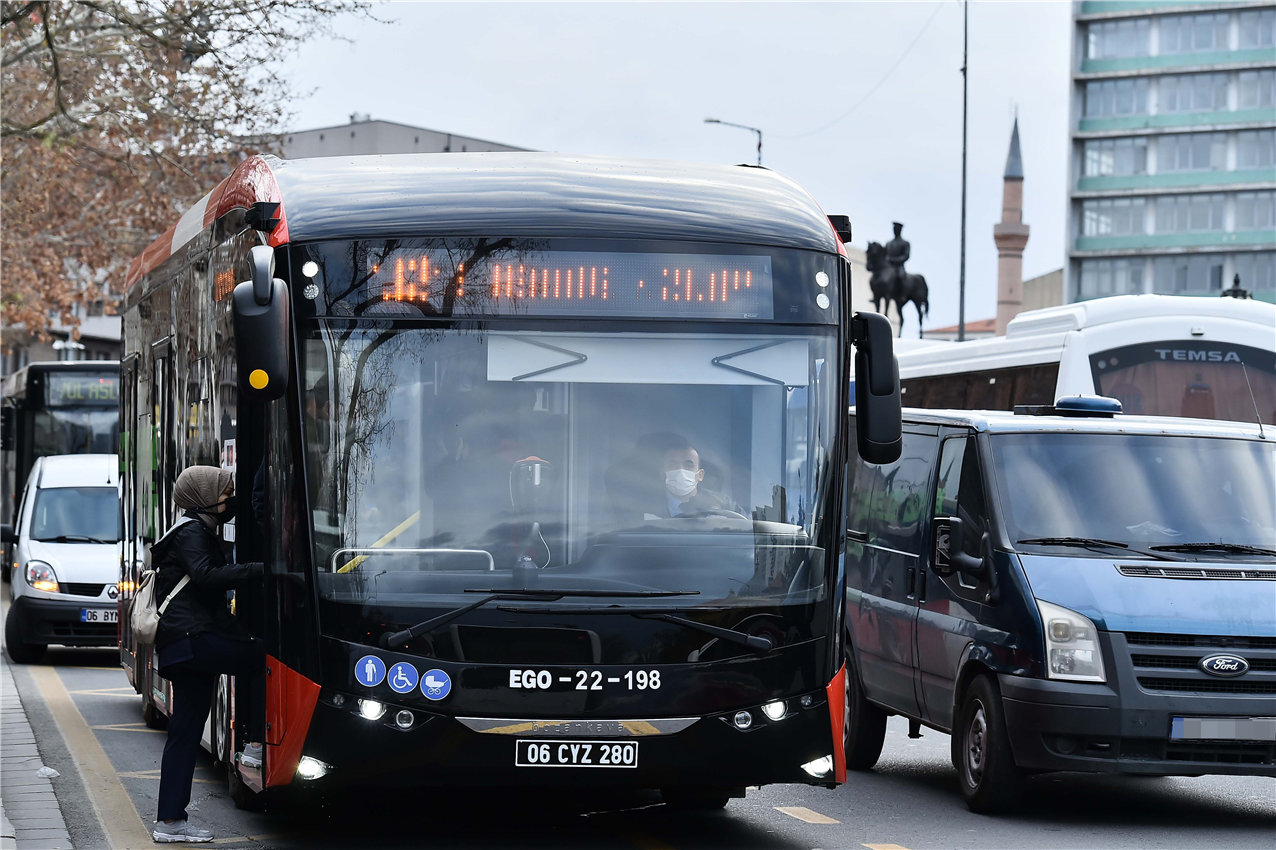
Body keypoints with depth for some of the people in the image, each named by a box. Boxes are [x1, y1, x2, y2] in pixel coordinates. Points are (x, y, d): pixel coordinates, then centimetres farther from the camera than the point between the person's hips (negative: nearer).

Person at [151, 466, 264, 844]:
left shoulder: (199, 532, 27)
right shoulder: (191, 532, -5)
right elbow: (206, 576, -21)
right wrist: (259, 571, -25)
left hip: (186, 645, 10)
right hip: (191, 639, -10)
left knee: (185, 732, 6)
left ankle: (170, 821, 4)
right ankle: (256, 746, -13)